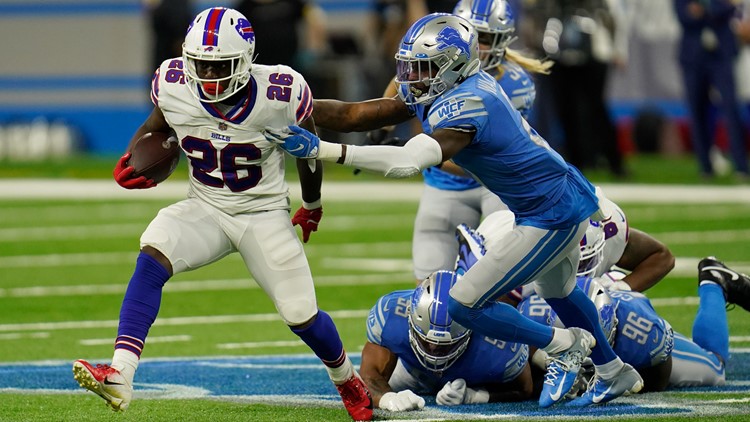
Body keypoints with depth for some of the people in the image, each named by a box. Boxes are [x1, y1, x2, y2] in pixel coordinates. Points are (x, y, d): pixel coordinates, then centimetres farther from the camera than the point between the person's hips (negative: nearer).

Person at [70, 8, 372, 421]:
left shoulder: (279, 94, -22)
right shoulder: (174, 86, -15)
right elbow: (156, 128, 8)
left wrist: (312, 206, 14)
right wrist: (130, 162, -12)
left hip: (265, 213, -1)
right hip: (205, 209, 2)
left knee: (301, 316, -2)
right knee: (153, 255, -28)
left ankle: (347, 380, 33)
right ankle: (119, 377, -38)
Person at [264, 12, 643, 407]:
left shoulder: (467, 106, -30)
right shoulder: (438, 89, -3)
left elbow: (409, 161, -44)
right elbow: (354, 115, -4)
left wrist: (321, 149, -49)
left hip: (551, 215, -10)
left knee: (465, 304, -7)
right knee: (557, 290, 34)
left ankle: (564, 346, 13)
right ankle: (615, 373, 55)